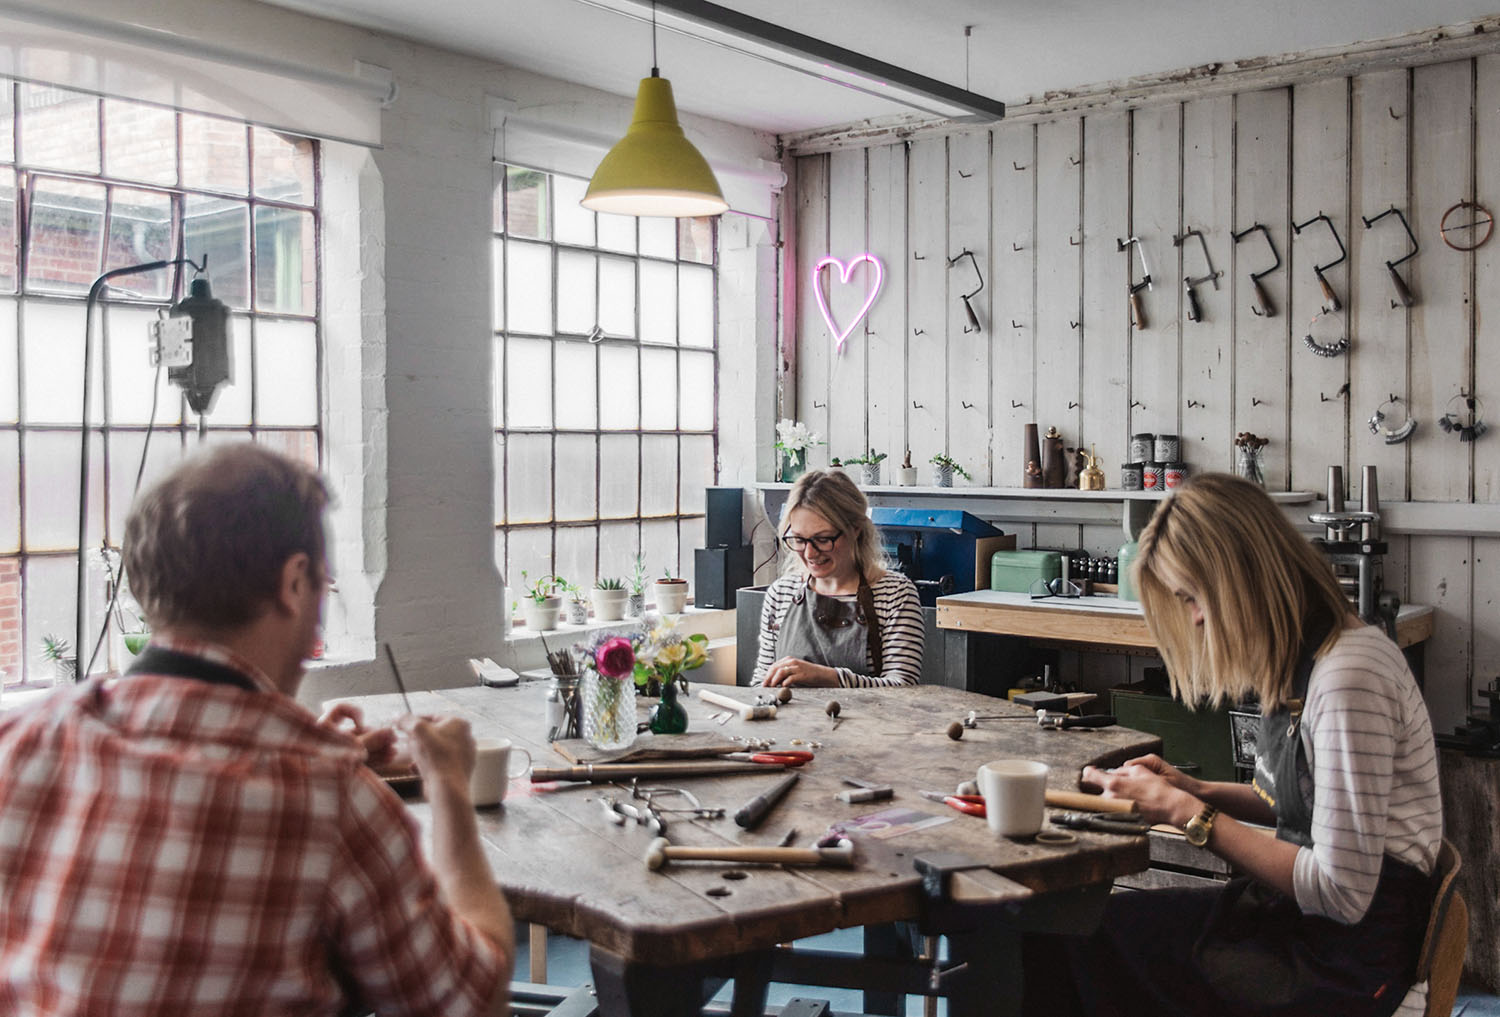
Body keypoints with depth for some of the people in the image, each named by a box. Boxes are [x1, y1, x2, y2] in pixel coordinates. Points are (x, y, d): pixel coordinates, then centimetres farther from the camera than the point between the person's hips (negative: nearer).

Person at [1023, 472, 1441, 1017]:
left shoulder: (1350, 675, -23)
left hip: (1345, 969, -8)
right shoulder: (1302, 662, 7)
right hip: (1292, 911, 9)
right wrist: (1196, 790, 2)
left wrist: (1190, 815, -17)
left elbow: (1342, 893, -23)